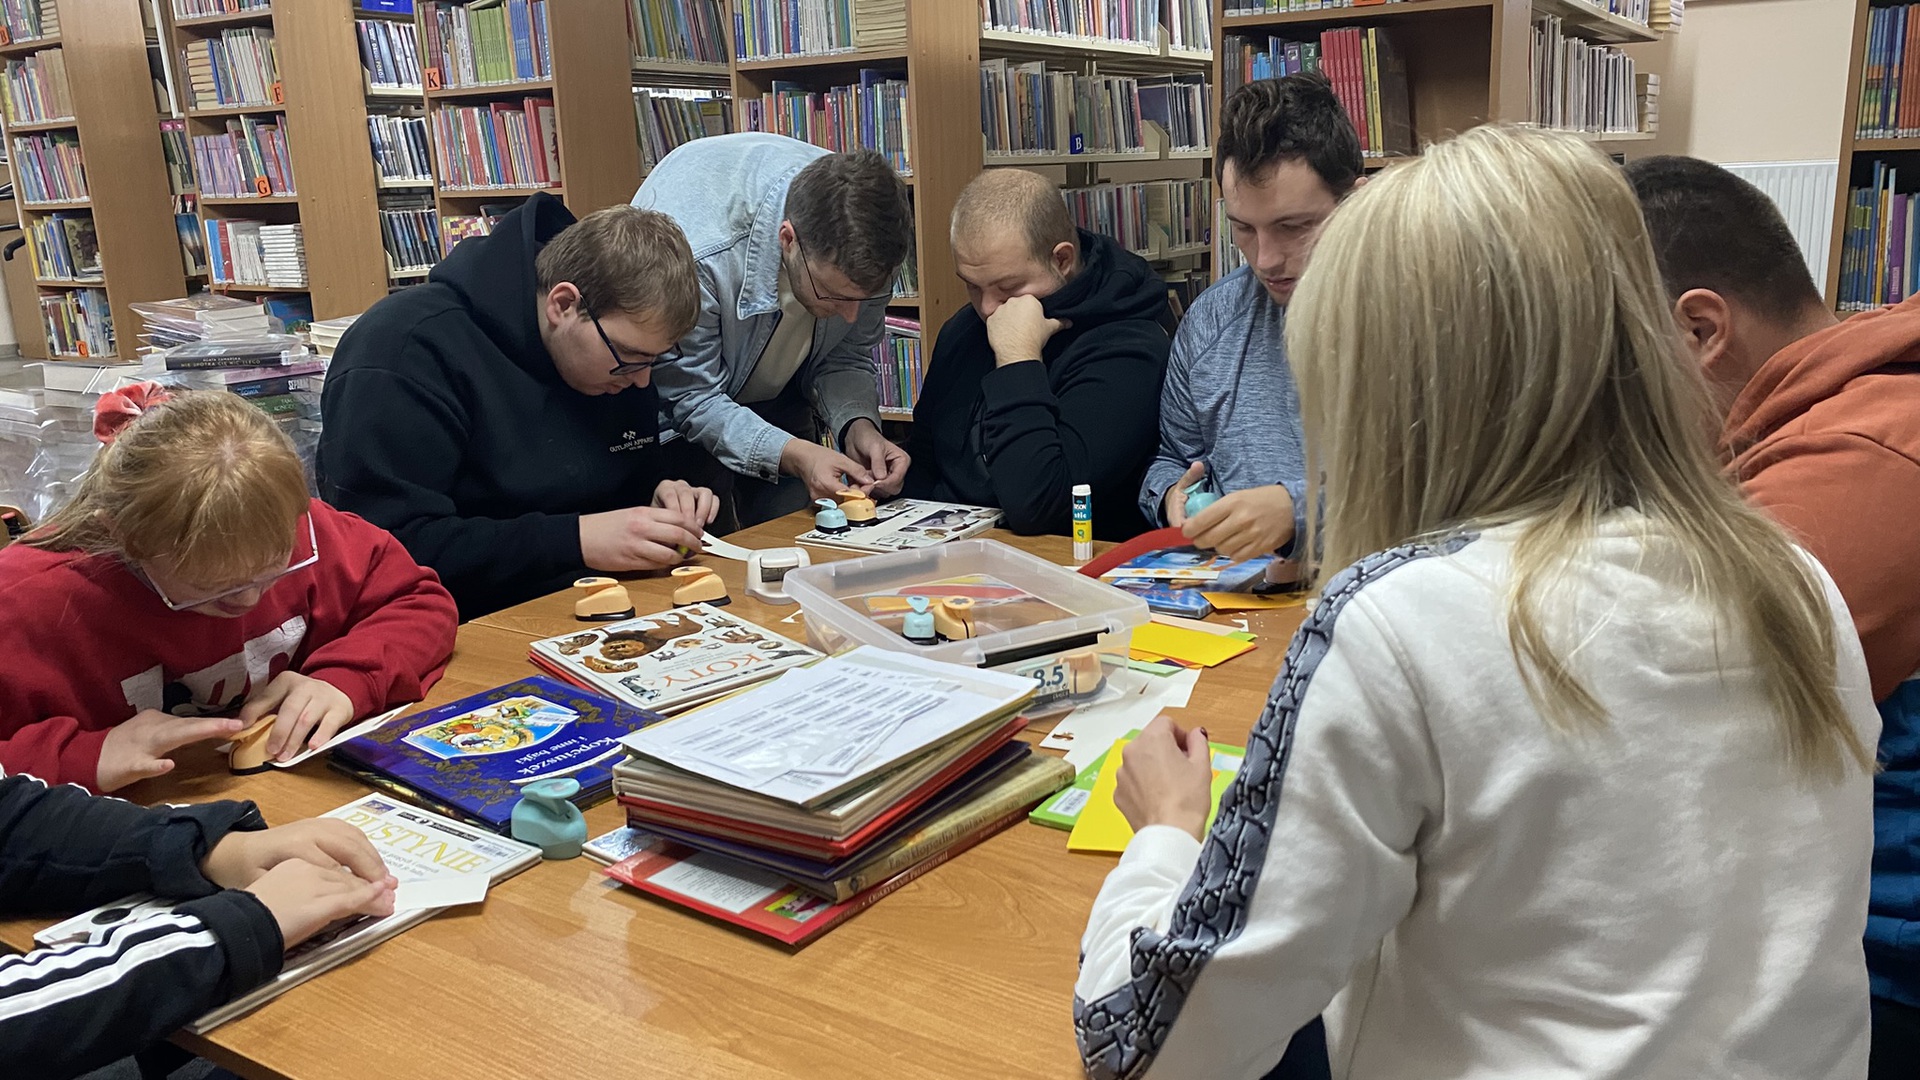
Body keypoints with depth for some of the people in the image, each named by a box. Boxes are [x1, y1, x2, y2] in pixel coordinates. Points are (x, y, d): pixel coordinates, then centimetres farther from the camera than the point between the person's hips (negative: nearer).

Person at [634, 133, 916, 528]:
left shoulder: (860, 244, -26)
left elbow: (845, 355, -11)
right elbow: (692, 397, -29)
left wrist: (858, 426, -31)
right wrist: (792, 454, -43)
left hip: (779, 398, 4)